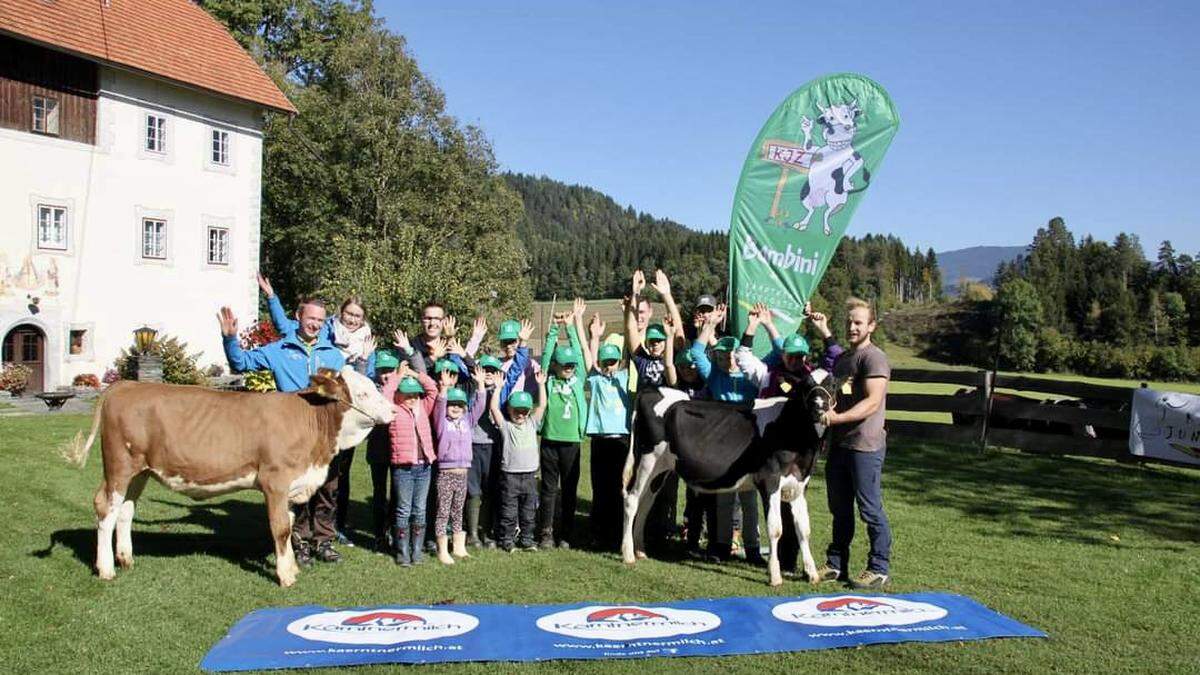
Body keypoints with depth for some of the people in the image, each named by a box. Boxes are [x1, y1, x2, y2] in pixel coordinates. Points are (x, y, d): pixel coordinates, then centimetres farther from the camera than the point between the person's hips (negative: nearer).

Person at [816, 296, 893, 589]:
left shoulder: (874, 358, -10)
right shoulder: (841, 359, 18)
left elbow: (873, 401, -19)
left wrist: (837, 418, -24)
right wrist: (825, 428, 10)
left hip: (865, 446, -8)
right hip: (839, 444, 9)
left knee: (870, 509, -1)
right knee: (840, 508, 14)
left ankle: (879, 569, 9)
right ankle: (836, 564, 23)